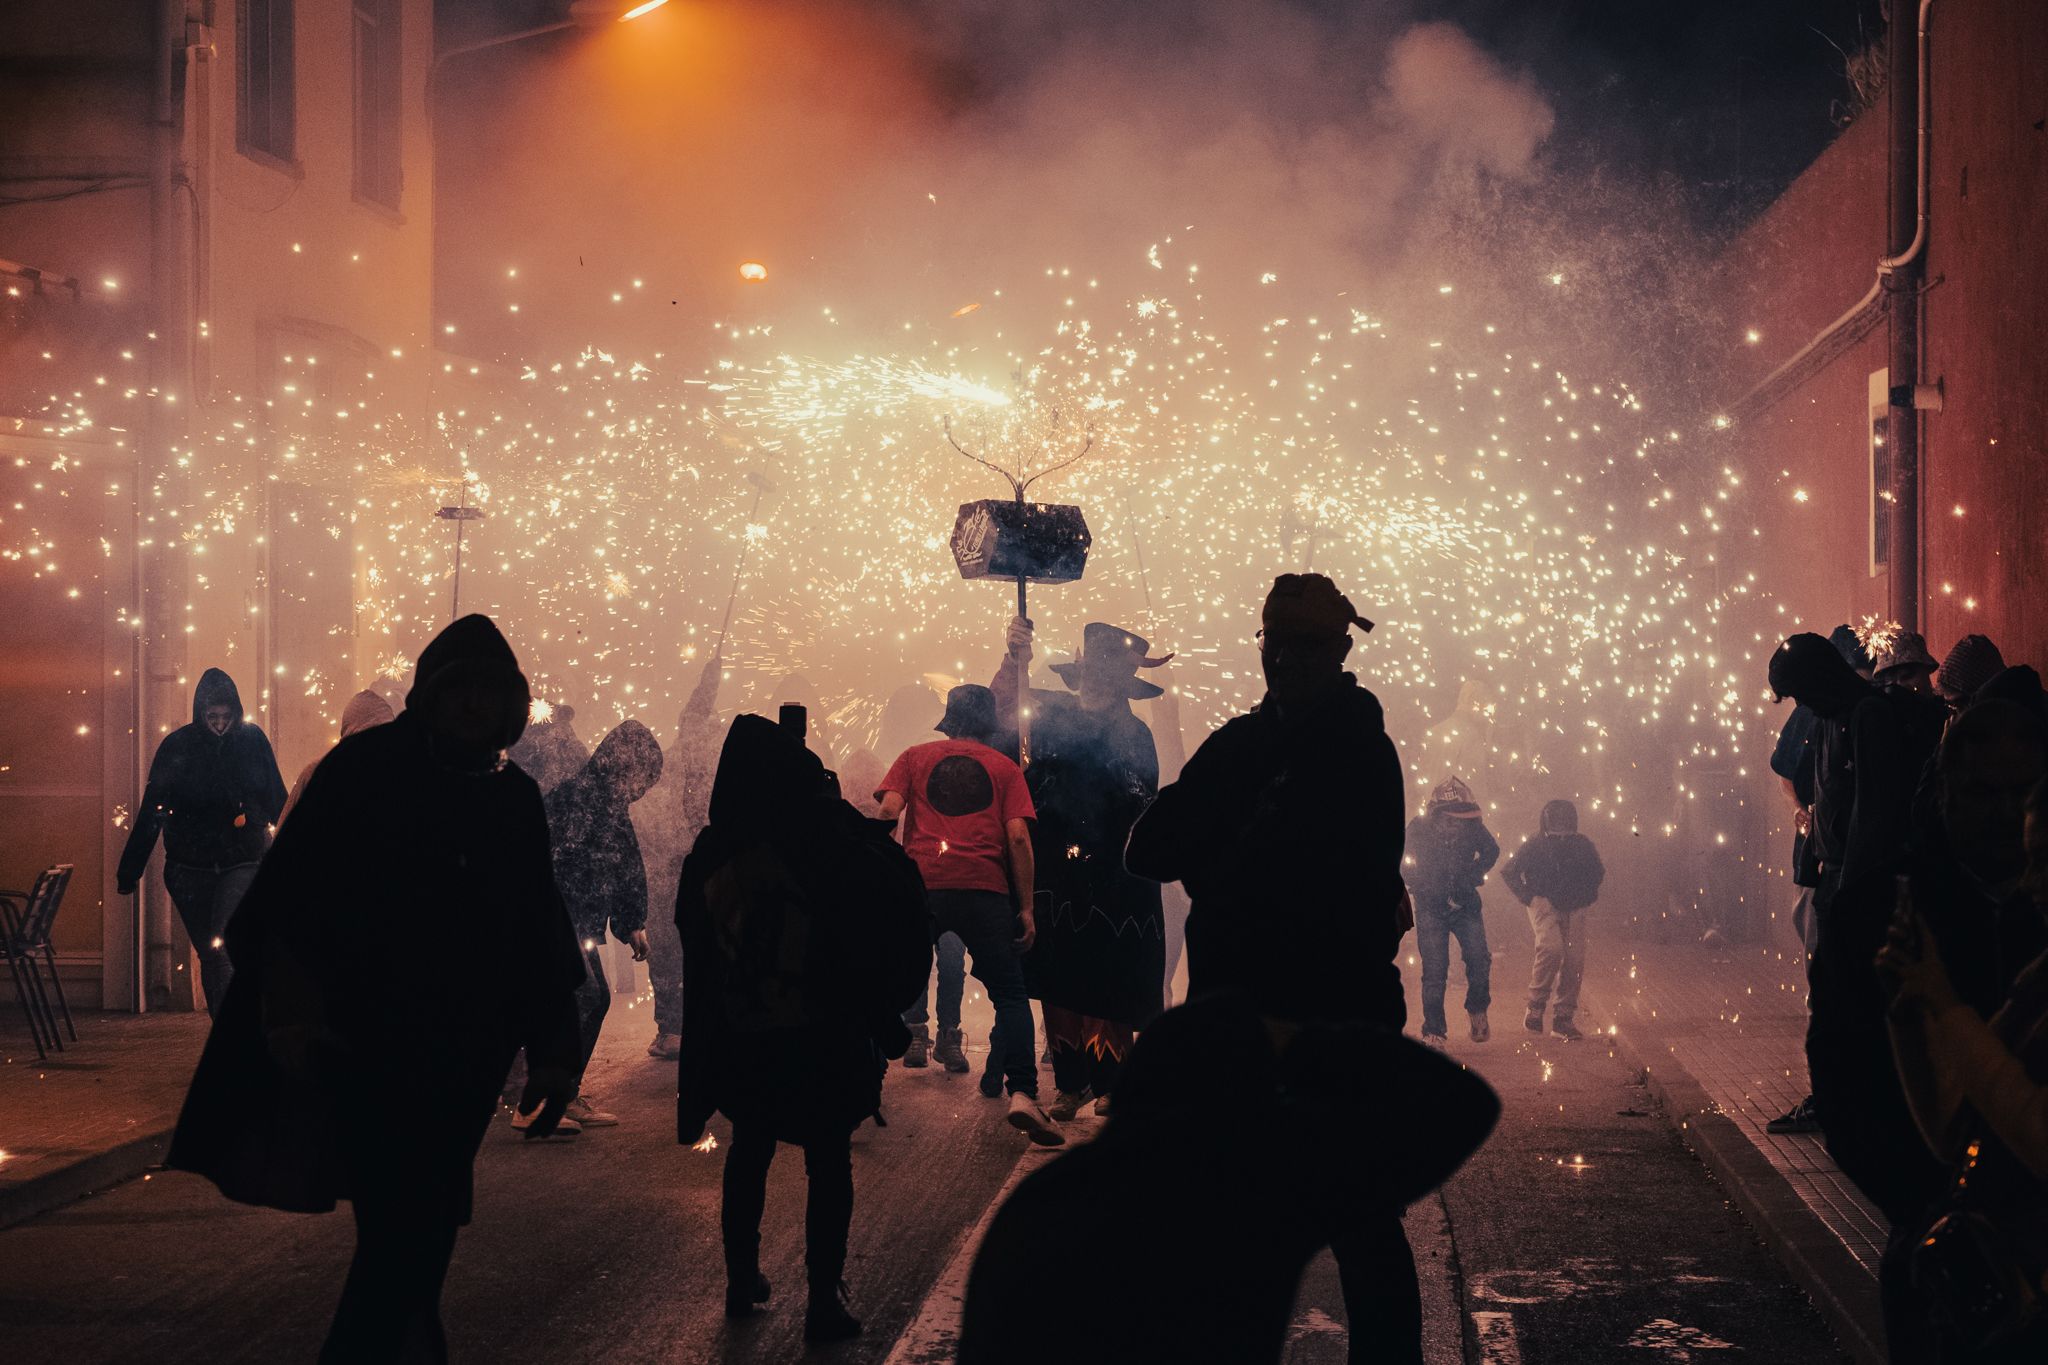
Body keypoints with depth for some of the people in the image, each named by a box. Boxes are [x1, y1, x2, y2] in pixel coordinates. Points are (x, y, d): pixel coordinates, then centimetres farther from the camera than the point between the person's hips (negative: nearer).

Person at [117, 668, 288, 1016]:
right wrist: (129, 870, 1)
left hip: (243, 863, -2)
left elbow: (277, 802, 7)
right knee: (209, 955, 7)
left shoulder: (252, 740, -2)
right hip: (190, 867, 2)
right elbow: (150, 814, 1)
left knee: (226, 949, -19)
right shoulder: (177, 746, -3)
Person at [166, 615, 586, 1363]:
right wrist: (294, 1015, -23)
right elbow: (293, 901, -11)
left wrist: (553, 1055, 12)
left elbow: (538, 938, 14)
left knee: (415, 1236, 10)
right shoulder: (365, 769, -4)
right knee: (401, 1231, -10)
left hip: (462, 1063, 5)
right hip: (366, 1050, -4)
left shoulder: (515, 800, 9)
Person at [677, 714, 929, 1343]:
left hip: (739, 1041, 4)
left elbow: (697, 947, 2)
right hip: (822, 1041, -3)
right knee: (828, 1164, 7)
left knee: (749, 1154, 22)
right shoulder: (828, 845, -17)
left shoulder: (711, 853, -6)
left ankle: (742, 1281, 30)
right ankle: (824, 1303, 6)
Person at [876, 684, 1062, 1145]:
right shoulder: (1004, 768, 13)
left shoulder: (914, 757, 16)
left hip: (919, 883, 1)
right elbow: (1018, 837, 4)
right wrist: (1026, 908, 5)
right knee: (1010, 994, 3)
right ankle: (1022, 1094, -13)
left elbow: (888, 812, 2)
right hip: (984, 887, -1)